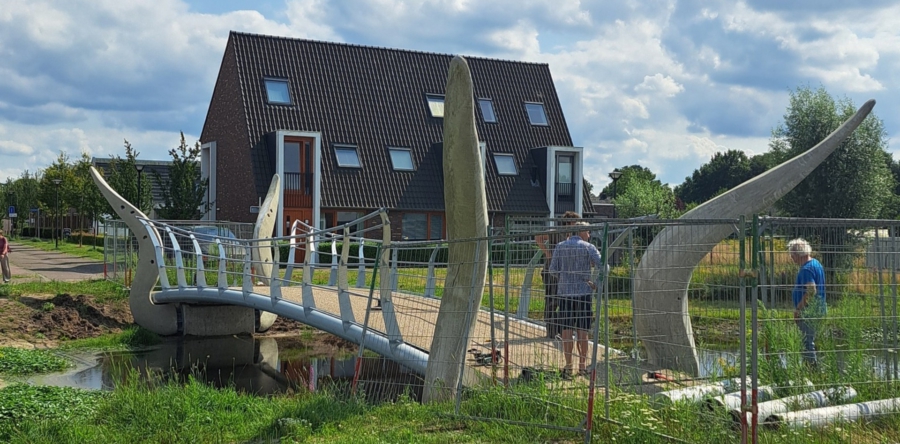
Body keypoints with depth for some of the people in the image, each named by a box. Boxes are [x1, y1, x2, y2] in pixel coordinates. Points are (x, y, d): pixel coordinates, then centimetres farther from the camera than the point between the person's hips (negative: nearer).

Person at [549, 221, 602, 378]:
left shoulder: (560, 246, 6)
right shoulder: (588, 247, -2)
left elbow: (553, 269, 4)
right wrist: (597, 283, 2)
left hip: (564, 292, 2)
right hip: (583, 293, -2)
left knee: (567, 330, 5)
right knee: (582, 331, 5)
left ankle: (568, 366, 5)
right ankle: (582, 366, 9)